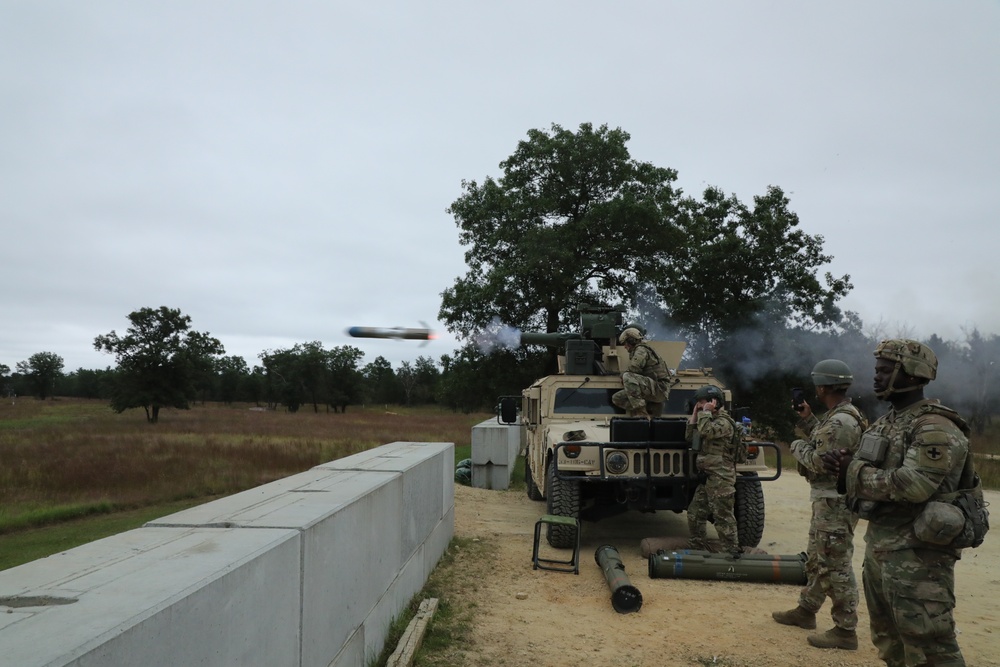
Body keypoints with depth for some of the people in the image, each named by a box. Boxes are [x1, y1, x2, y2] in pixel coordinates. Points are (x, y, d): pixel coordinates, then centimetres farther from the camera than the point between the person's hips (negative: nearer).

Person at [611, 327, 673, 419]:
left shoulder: (641, 349, -7)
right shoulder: (637, 351, 24)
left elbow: (633, 368, -20)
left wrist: (623, 376, -2)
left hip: (659, 389, -10)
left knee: (628, 377, -30)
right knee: (616, 398, 4)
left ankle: (641, 411, -28)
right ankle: (652, 408, -4)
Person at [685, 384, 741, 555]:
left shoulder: (724, 421, -11)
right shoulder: (710, 420, 18)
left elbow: (706, 431, -29)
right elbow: (689, 437, 15)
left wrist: (706, 412, -16)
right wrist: (694, 415, 9)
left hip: (720, 478, -10)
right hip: (707, 476, 10)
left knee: (723, 516, -7)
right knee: (694, 513, 13)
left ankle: (732, 552, -2)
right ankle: (697, 548, 23)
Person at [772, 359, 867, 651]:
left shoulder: (841, 422, -22)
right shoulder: (839, 416, 12)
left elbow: (820, 462, -25)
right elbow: (823, 443, 21)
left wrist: (798, 446, -8)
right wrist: (807, 419, 12)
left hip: (834, 504, -11)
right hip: (826, 501, 11)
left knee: (836, 566, -5)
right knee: (816, 560, 20)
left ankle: (845, 630, 2)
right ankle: (805, 611, 33)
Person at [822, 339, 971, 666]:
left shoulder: (935, 428, -17)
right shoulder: (886, 421, 13)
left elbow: (914, 486, -28)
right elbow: (872, 473, 18)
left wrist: (854, 471, -19)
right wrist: (846, 466, -5)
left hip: (916, 554, -10)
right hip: (878, 546, 10)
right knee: (889, 640, 20)